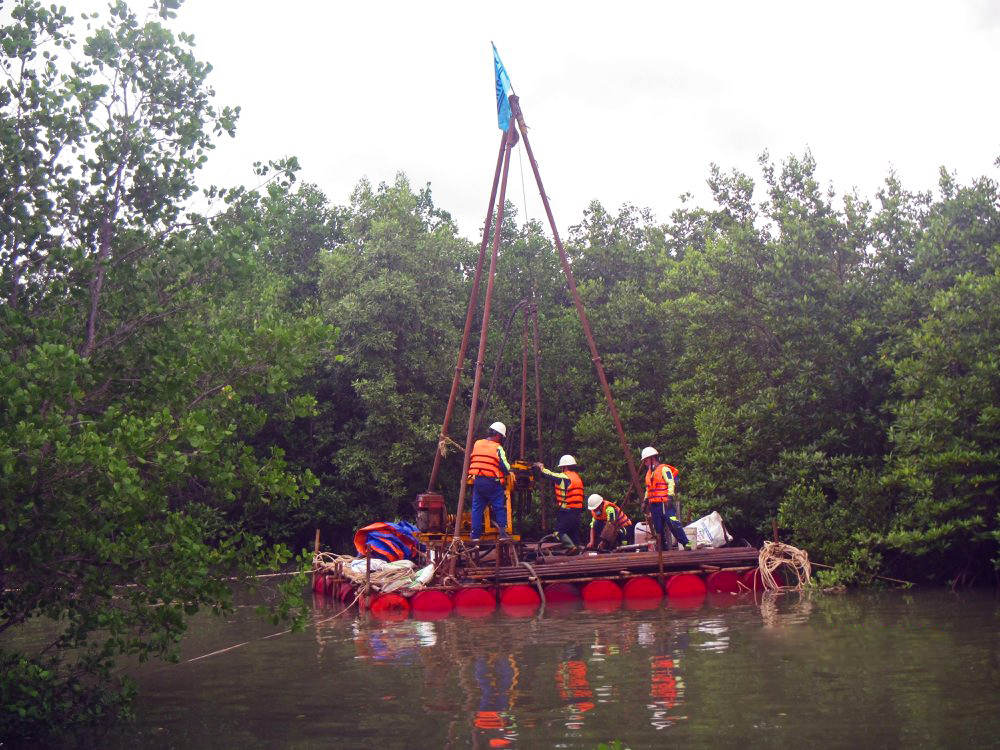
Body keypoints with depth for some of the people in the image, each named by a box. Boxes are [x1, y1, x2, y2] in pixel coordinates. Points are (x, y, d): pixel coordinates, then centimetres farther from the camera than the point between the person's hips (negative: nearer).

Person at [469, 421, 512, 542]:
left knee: (477, 508, 9)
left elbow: (471, 461, 18)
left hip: (477, 481, 5)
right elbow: (505, 466, -8)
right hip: (492, 482, -5)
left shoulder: (476, 444, 10)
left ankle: (475, 535, 7)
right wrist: (508, 472, 13)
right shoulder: (497, 448, -7)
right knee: (500, 507, 4)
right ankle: (503, 533, 0)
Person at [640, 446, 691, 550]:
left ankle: (686, 543, -17)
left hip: (665, 503, -8)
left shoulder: (664, 469, -5)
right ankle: (663, 547, 11)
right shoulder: (649, 472, 22)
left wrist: (670, 497, -21)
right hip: (654, 504, 8)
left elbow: (671, 483, -12)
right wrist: (645, 501, 23)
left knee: (673, 524, -18)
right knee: (658, 528, 6)